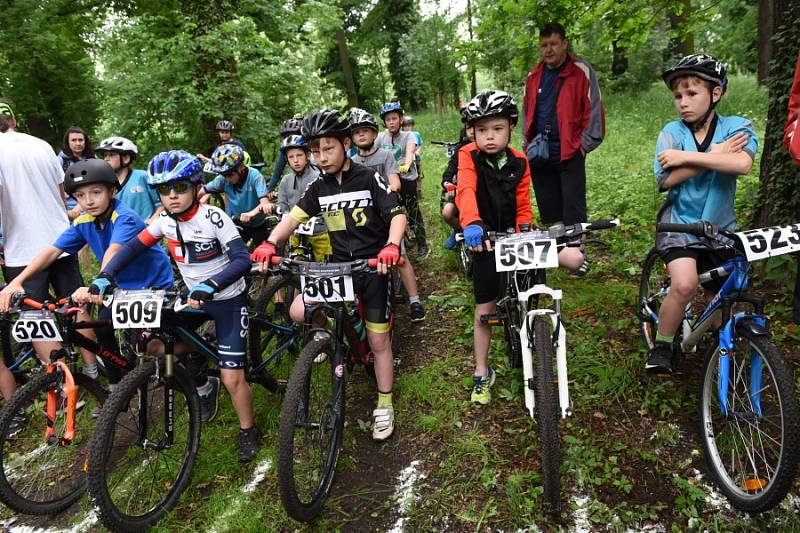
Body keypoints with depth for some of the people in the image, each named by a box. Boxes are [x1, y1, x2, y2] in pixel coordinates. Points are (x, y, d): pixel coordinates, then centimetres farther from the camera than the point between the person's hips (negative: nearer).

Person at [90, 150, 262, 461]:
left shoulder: (213, 218, -21)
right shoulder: (165, 221, -5)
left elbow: (242, 259, -29)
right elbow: (133, 248, 0)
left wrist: (210, 285, -43)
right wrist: (104, 276, -15)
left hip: (228, 300, -6)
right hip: (195, 298, 6)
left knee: (232, 378, -8)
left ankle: (248, 432, 20)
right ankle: (204, 387, 26)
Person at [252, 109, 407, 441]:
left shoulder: (368, 179, -10)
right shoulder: (319, 188, 4)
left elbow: (397, 215, -16)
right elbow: (293, 218, -1)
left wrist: (391, 246, -37)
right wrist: (270, 244, -20)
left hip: (372, 266, -4)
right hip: (338, 265, 4)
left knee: (378, 341, 3)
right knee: (298, 312, -17)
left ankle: (384, 405, 21)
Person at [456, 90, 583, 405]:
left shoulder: (519, 163, -3)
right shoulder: (469, 157, -14)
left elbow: (523, 207, 2)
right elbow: (466, 192, -33)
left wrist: (524, 235, -15)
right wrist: (471, 224, -52)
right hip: (485, 241, -2)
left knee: (574, 259, -17)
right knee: (484, 312, 4)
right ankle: (482, 374, 23)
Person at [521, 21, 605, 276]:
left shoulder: (582, 72, -3)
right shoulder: (534, 76, 12)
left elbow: (593, 110, -5)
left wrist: (585, 144, -9)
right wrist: (527, 143, 13)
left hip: (570, 152, -4)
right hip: (540, 154, 5)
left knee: (573, 207, -1)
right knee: (549, 207, 11)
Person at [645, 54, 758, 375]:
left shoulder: (737, 128, -4)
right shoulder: (672, 132, -5)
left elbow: (742, 164, -26)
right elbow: (666, 179, -19)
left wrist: (686, 156, -23)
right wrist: (714, 156, -17)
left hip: (720, 227, 3)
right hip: (680, 222, -2)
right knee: (685, 285, -26)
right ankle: (661, 347, -5)